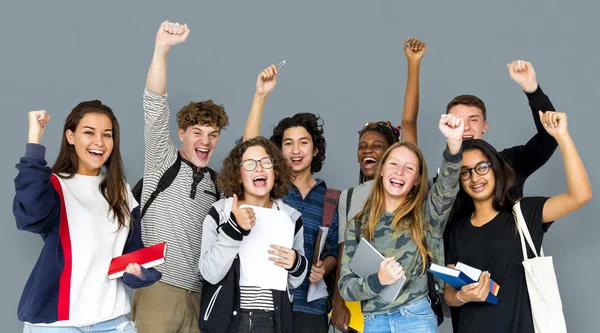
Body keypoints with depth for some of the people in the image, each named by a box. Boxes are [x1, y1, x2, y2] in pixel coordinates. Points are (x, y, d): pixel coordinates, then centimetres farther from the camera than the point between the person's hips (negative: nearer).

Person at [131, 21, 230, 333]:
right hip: (158, 287, -5)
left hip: (199, 293, 5)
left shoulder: (216, 182, 17)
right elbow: (154, 105, -9)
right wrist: (162, 48, -20)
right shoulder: (163, 161, 1)